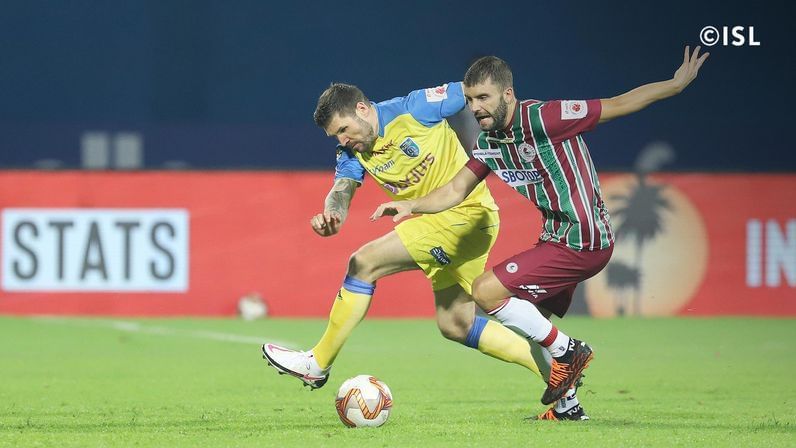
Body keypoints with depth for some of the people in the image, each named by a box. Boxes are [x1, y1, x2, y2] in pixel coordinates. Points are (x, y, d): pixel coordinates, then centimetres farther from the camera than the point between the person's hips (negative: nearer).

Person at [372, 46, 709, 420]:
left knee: (486, 291, -15)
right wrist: (410, 205, -5)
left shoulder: (543, 118, -18)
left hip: (583, 242, -9)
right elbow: (455, 191, 13)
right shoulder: (489, 142, 7)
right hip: (558, 236, 9)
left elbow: (618, 105, -12)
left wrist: (677, 84, -10)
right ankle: (567, 405, 28)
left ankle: (566, 350, -2)